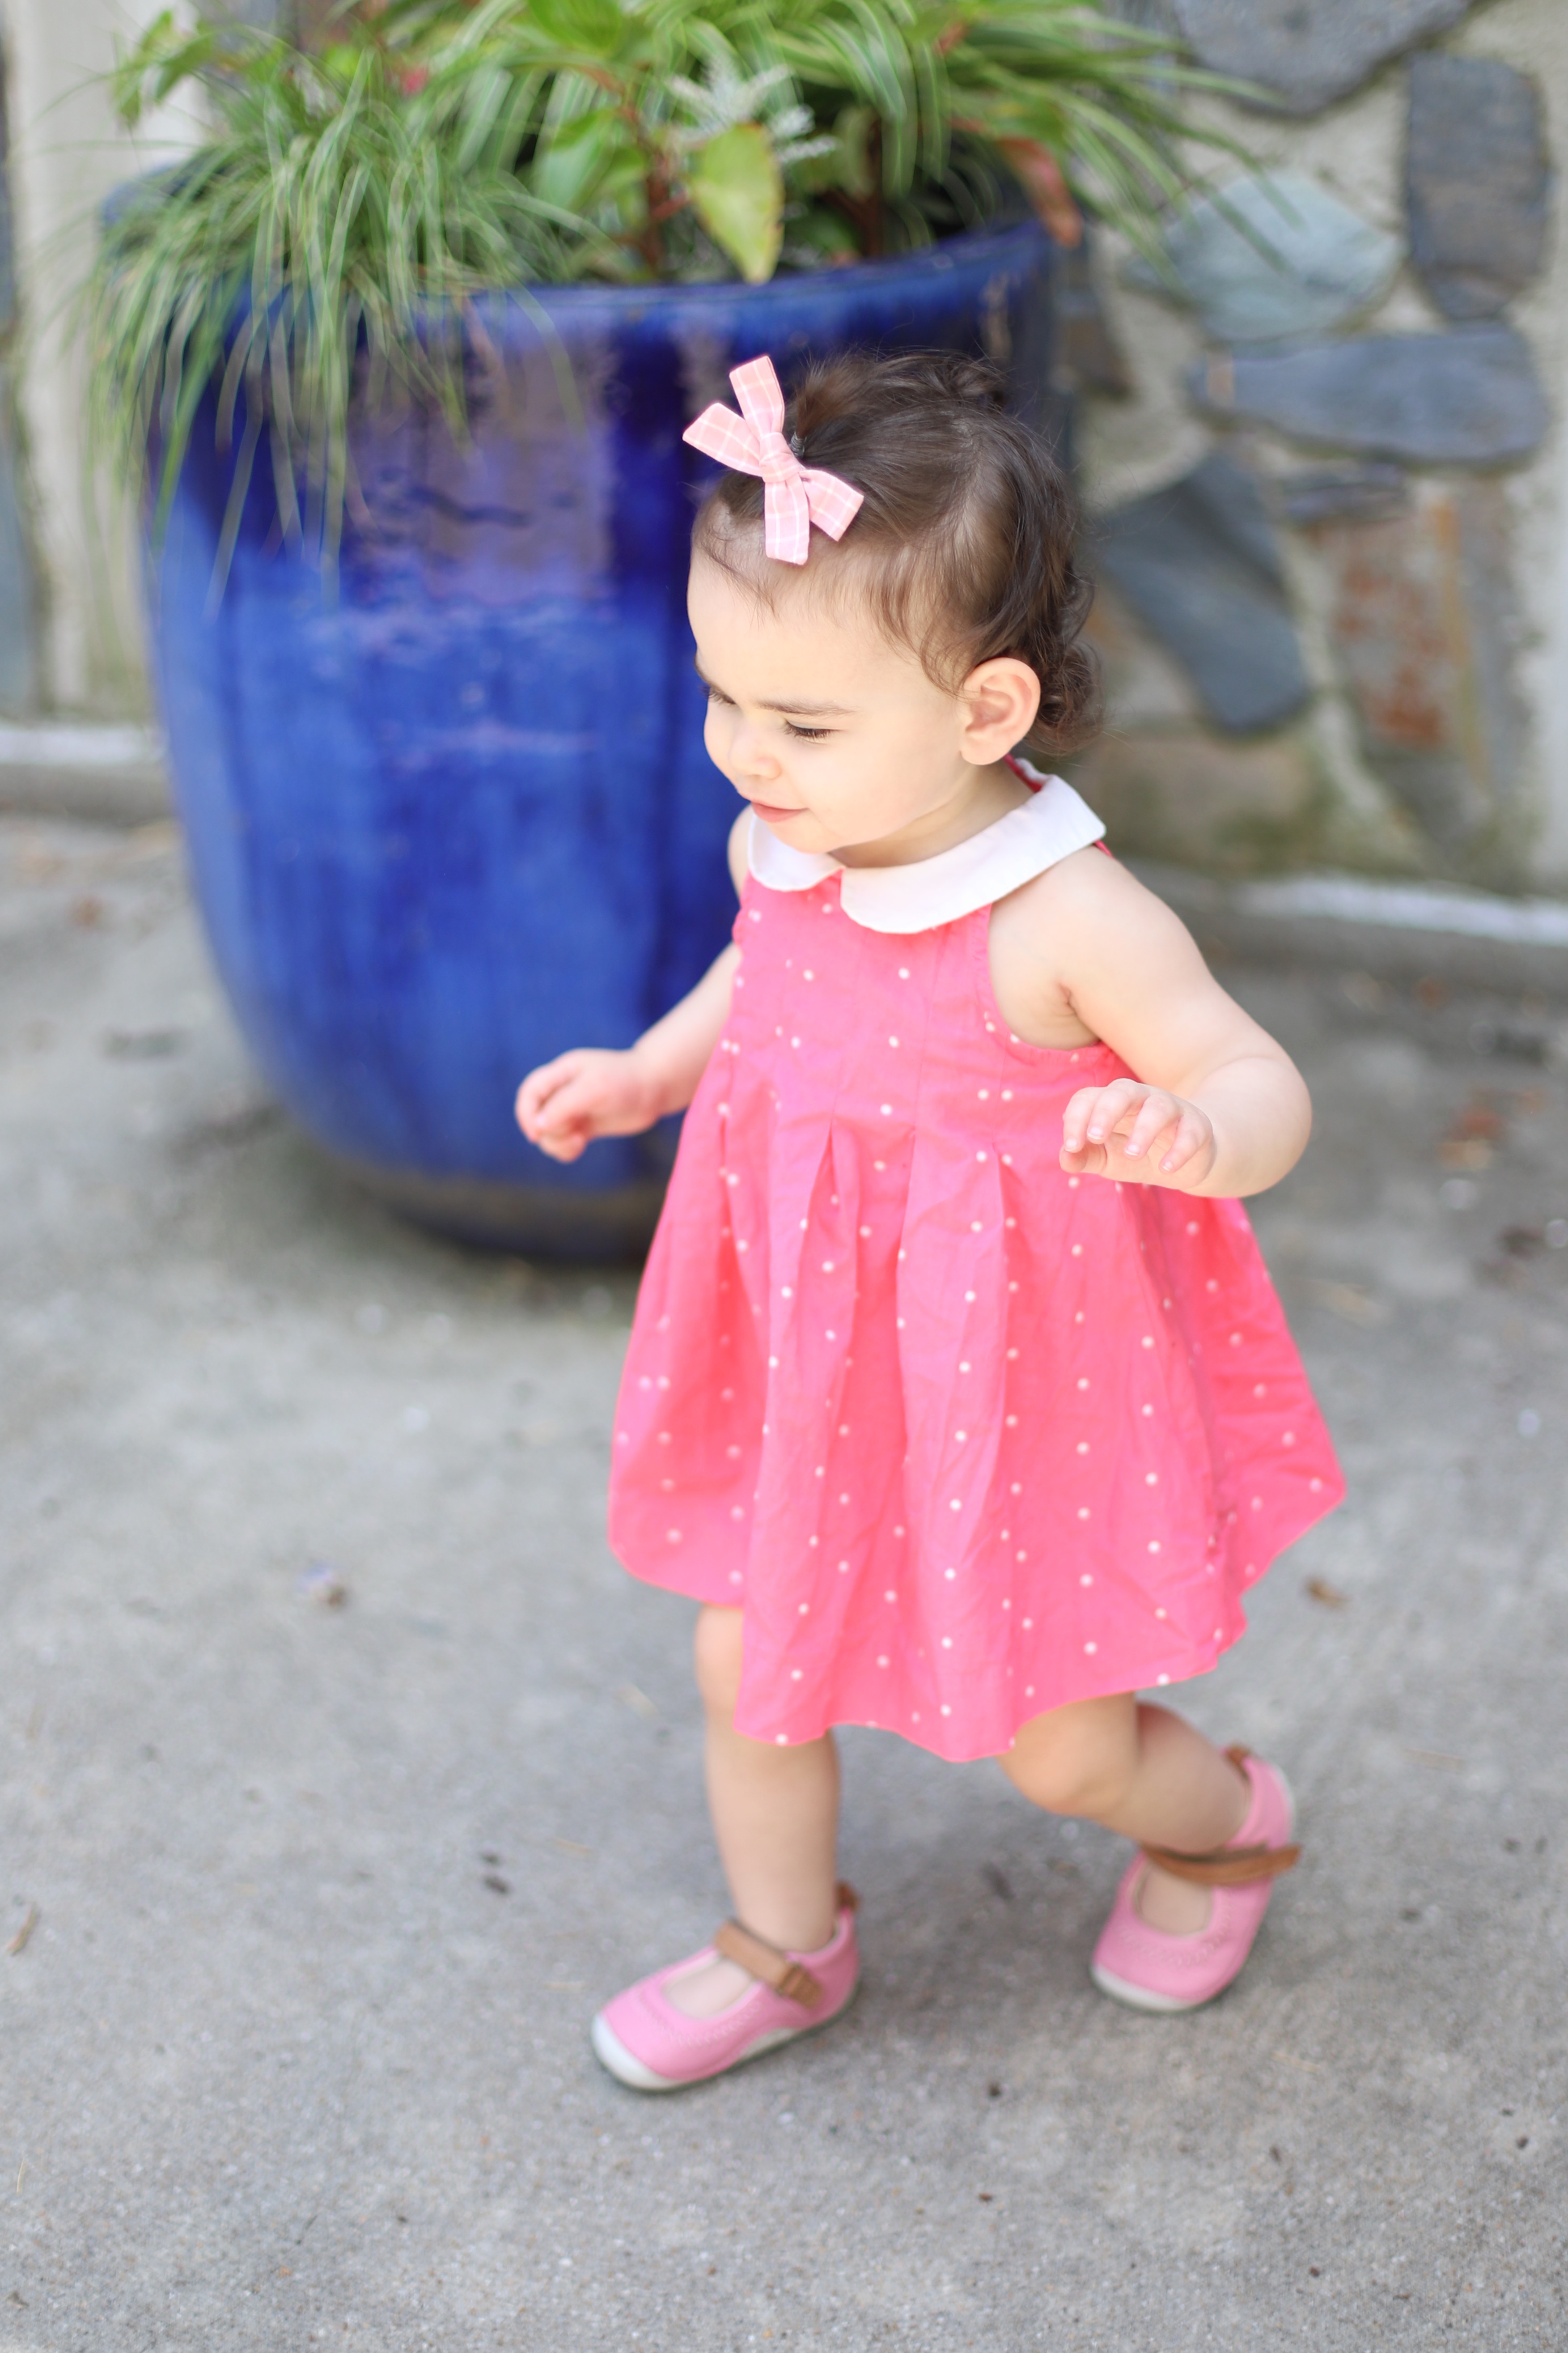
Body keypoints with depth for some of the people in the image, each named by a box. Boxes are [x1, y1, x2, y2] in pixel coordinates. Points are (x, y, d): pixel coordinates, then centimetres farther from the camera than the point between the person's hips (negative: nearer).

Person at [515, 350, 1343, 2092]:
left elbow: (1259, 1082, -20)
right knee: (745, 1663, 16)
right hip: (806, 1360, 6)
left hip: (1010, 1389, -6)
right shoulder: (781, 844, -7)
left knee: (1050, 1739, 9)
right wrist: (646, 1073, 7)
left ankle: (1220, 1819, 45)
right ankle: (785, 1946, 43)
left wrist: (1188, 1133, -41)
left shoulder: (1066, 919, -27)